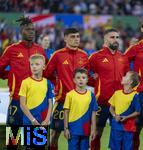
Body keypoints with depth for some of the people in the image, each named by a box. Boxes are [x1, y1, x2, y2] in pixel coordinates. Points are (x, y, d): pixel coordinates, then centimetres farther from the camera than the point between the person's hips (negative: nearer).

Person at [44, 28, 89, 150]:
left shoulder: (83, 55, 8)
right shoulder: (58, 55, -4)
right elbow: (47, 74, 2)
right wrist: (58, 83, 2)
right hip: (62, 98, -3)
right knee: (56, 131, 0)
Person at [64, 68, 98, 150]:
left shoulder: (91, 95, 2)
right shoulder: (70, 95, -4)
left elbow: (93, 113, 5)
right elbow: (66, 112, -1)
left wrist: (93, 129, 2)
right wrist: (66, 128, -5)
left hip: (85, 130, 2)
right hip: (73, 129, -2)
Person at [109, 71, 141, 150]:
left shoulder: (134, 95, -9)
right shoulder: (117, 93, 4)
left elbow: (137, 112, -5)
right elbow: (111, 108, 12)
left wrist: (126, 117, -17)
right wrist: (115, 115, -7)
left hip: (128, 127, -4)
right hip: (116, 126, 4)